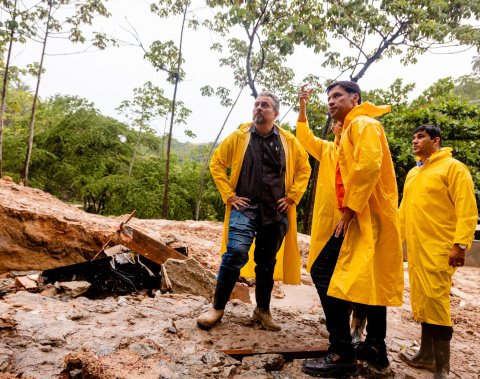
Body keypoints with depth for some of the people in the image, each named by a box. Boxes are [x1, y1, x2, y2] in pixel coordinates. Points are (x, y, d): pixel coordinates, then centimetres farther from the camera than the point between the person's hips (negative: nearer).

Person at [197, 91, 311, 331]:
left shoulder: (288, 141, 7)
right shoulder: (239, 137, 3)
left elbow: (304, 168, 16)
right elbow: (216, 163, 9)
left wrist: (293, 196, 5)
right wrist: (228, 194, 0)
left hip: (276, 212, 2)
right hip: (245, 207, -2)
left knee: (268, 261, 11)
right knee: (236, 253, -16)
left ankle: (263, 310, 28)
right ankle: (217, 308, 2)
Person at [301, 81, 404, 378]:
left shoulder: (362, 123, -6)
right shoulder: (352, 128, 25)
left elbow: (369, 165, -22)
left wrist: (350, 209, -21)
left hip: (363, 216, -11)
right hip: (372, 218, 11)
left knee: (324, 272, -13)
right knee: (373, 279, 14)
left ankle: (342, 355, -8)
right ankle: (376, 347, 26)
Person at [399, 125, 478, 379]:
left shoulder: (452, 167, -5)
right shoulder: (413, 173, 17)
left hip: (439, 249, -7)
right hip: (415, 247, 7)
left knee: (435, 301, -6)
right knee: (421, 300, 12)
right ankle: (426, 355, 26)